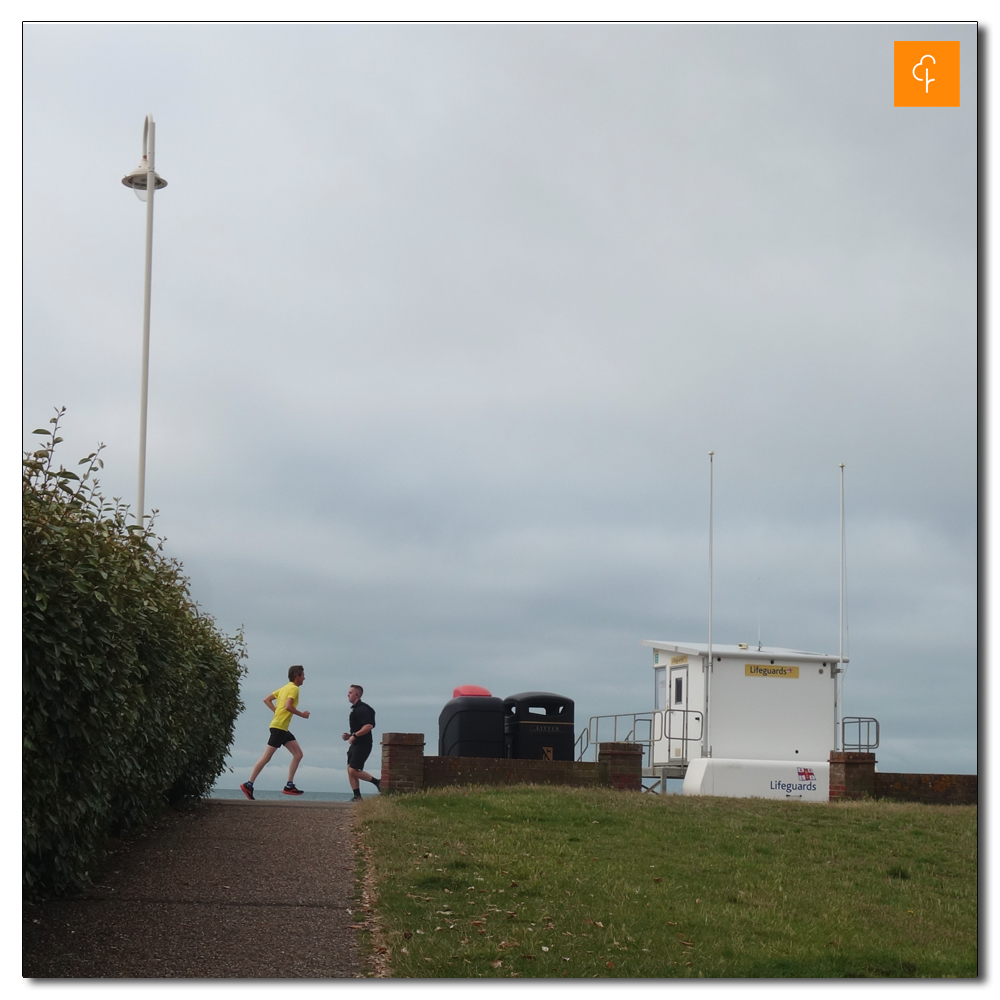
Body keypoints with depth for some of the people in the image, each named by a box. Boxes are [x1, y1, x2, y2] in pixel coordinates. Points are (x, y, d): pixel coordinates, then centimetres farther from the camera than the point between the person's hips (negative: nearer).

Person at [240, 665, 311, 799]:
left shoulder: (285, 688, 18)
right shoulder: (294, 688, -9)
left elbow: (267, 700, 18)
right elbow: (288, 706, -24)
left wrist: (277, 711, 12)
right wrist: (302, 714, -11)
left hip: (283, 729, 10)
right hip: (279, 727, -10)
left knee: (298, 754, 6)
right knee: (266, 757, -8)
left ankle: (289, 786, 4)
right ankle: (248, 784, -6)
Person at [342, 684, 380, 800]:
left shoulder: (361, 709, -15)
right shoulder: (355, 709, 18)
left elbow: (369, 726, -27)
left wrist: (354, 735, -22)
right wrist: (349, 735, 14)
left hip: (362, 744, -10)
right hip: (355, 744, 10)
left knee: (353, 770, -14)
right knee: (350, 770, 4)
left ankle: (377, 782, -4)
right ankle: (357, 796, 5)